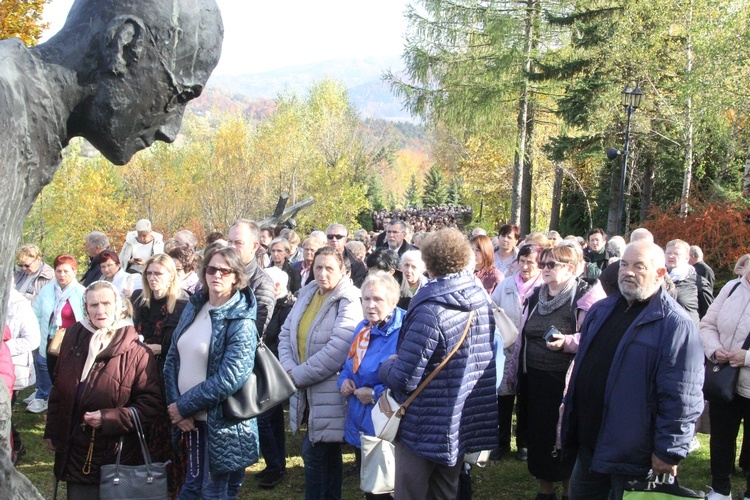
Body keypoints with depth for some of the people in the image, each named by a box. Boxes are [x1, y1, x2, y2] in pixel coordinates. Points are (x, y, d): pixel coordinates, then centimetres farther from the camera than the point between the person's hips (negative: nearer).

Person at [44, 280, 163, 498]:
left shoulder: (135, 350, -12)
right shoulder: (74, 337, 3)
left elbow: (151, 402, -12)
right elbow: (59, 389, 13)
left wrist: (109, 418, -19)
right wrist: (52, 431, 15)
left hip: (116, 455, -4)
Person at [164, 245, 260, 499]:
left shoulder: (241, 322, -14)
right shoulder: (193, 308, 5)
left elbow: (229, 379, -21)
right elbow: (173, 358, 6)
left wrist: (184, 406, -16)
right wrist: (175, 404, -7)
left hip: (223, 423, -6)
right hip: (192, 420, 6)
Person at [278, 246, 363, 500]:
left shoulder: (348, 302, -14)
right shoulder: (307, 294, 8)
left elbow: (336, 351, -23)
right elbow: (286, 333, 7)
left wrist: (298, 376, -16)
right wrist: (289, 370, -9)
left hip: (330, 390, -7)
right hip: (306, 389, 7)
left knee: (313, 452, -3)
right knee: (327, 451, 17)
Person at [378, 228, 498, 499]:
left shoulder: (430, 311, -25)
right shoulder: (482, 300, -1)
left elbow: (404, 379, -25)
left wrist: (386, 367, -3)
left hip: (426, 427, -7)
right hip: (466, 422, 7)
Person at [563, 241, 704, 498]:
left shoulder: (675, 324, -16)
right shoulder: (601, 310, 9)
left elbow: (681, 398, -19)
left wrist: (668, 452, -18)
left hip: (634, 455, -7)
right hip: (587, 444, 7)